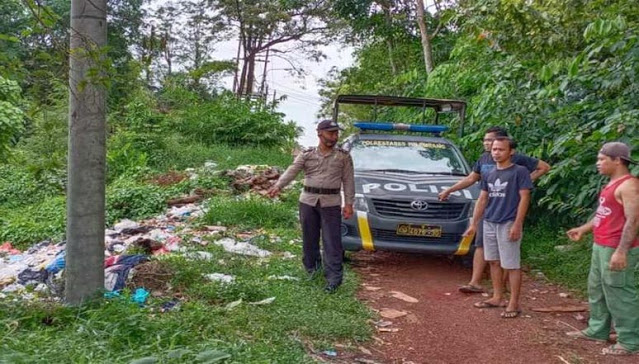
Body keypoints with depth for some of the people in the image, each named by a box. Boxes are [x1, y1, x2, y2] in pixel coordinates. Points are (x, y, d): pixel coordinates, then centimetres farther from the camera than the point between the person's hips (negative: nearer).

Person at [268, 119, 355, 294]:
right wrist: (278, 186, -25)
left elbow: (348, 181, 4)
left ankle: (333, 278, 0)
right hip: (307, 201, 2)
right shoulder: (307, 155, 4)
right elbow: (292, 171, -9)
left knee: (332, 242, -4)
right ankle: (312, 268, 31)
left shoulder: (343, 156, 4)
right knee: (309, 239, 12)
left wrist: (348, 203, -3)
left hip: (331, 203, -2)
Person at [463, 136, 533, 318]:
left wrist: (517, 224, -16)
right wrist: (473, 224, 12)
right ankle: (497, 297, 23)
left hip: (509, 224, -7)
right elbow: (482, 199, 15)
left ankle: (514, 303, 4)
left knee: (512, 265, -3)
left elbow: (524, 198, -10)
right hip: (489, 223, 7)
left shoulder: (520, 171, -6)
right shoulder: (489, 175, 12)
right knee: (493, 261, 12)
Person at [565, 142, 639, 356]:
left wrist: (621, 251, -27)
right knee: (597, 290, 18)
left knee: (618, 294, -3)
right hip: (601, 246, 11)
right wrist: (583, 229, 20)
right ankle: (597, 330, 30)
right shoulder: (613, 183, 15)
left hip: (616, 249, -10)